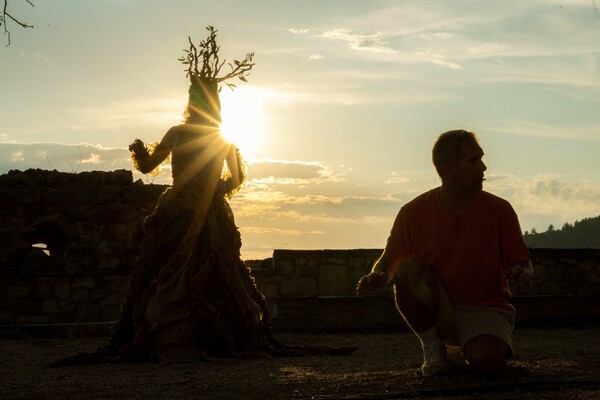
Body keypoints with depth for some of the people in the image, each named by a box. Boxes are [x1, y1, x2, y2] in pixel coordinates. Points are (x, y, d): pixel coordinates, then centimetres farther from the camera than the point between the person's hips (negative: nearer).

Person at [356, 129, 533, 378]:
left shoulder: (499, 210, -7)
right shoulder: (414, 212, -7)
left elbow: (522, 264, 1)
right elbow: (388, 262, 2)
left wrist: (522, 273, -24)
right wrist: (377, 277, -21)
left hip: (485, 310, -1)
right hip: (437, 308, 1)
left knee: (488, 363, -33)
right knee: (408, 269, -28)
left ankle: (469, 350, 7)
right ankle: (432, 347, -7)